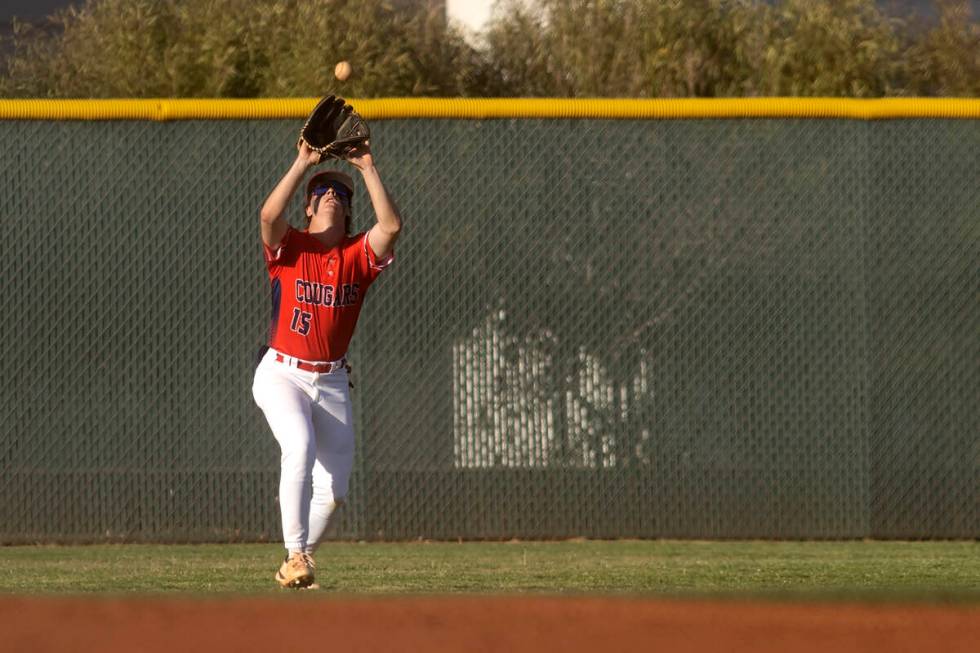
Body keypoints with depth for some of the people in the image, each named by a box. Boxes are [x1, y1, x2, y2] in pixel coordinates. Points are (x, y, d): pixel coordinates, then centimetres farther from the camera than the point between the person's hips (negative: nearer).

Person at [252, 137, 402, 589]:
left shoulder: (358, 255, 2)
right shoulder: (290, 247, -3)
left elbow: (391, 225, -16)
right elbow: (269, 215, -25)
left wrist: (367, 169, -17)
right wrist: (303, 164, -26)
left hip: (332, 382, 4)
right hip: (282, 376, -4)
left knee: (333, 490, 2)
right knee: (300, 445, -30)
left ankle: (299, 562, 24)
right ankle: (295, 556, -28)